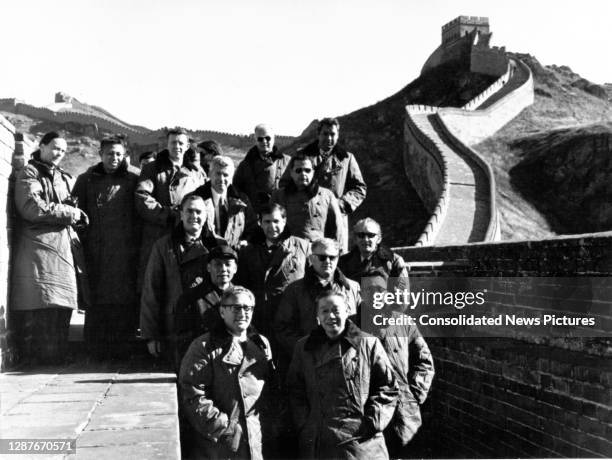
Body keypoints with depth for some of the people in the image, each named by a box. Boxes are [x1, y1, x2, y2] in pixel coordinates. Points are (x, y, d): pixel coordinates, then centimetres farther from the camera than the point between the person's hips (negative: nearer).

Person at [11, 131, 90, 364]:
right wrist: (69, 213, -7)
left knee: (61, 306, 4)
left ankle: (55, 354, 10)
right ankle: (35, 355, -5)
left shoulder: (64, 178, 26)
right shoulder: (29, 173, 2)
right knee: (41, 307, -11)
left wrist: (78, 214, 6)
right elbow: (32, 208, -12)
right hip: (39, 246, -7)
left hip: (65, 247, 7)